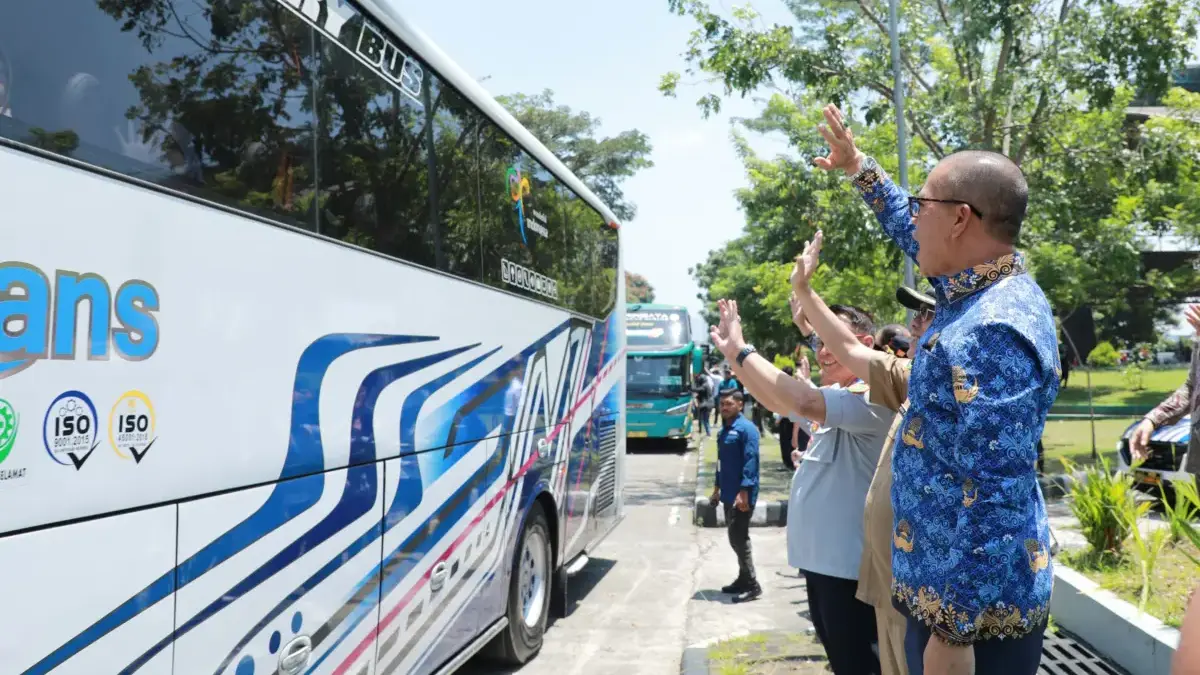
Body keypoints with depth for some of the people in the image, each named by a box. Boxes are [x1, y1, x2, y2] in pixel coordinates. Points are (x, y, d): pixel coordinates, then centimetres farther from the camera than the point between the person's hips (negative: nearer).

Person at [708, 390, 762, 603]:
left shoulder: (746, 428, -13)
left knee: (738, 539, -8)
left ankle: (752, 585, 0)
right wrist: (717, 487, 22)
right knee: (736, 538, 15)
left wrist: (744, 491, -24)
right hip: (728, 493, 9)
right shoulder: (723, 431, 15)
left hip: (742, 494, -9)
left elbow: (750, 461, -19)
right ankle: (744, 579, 26)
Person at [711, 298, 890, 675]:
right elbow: (776, 401, 17)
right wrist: (732, 354, 3)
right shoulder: (833, 396, 11)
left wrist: (742, 350, -28)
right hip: (821, 558, 10)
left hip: (847, 564, -10)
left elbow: (803, 402, -36)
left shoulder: (871, 397, -20)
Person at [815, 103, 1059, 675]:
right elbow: (917, 237, 25)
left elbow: (994, 500, -29)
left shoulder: (992, 333, -27)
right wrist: (859, 169, 32)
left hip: (974, 607, -9)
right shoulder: (987, 289, 4)